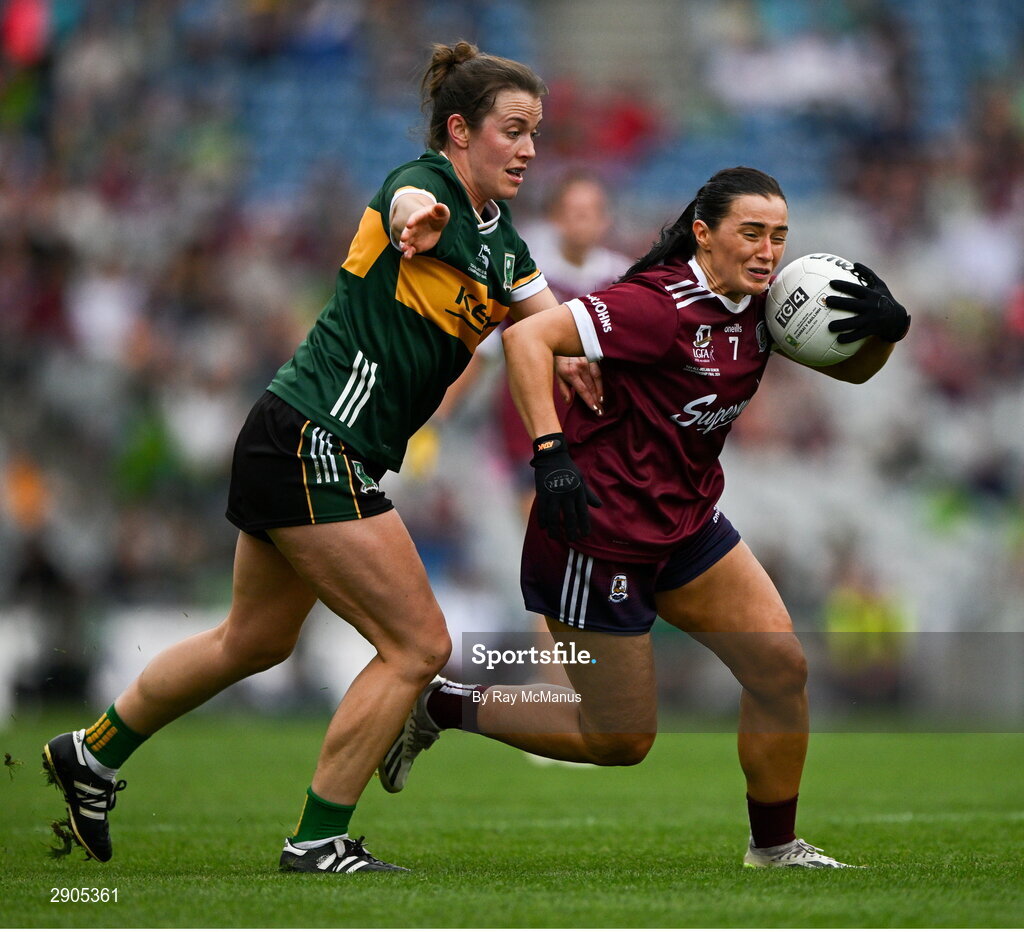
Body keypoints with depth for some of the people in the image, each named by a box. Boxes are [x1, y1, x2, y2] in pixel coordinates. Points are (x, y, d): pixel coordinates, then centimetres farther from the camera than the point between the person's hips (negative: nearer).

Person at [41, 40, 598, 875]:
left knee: (255, 640, 23)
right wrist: (418, 214, -63)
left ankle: (92, 754, 37)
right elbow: (410, 200, -38)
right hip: (314, 446, -10)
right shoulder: (427, 180, -14)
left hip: (299, 449, 10)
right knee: (418, 645, -8)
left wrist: (571, 360, -13)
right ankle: (318, 843, 0)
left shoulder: (499, 237, 12)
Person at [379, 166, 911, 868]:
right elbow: (528, 336, -29)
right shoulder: (662, 307, -24)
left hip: (687, 526, 8)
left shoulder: (760, 307, 1)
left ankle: (775, 846, 16)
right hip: (599, 534, -8)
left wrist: (885, 327, -11)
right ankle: (440, 705, 14)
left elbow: (851, 367, 12)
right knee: (621, 739, 0)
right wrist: (550, 451, -38)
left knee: (782, 667, -1)